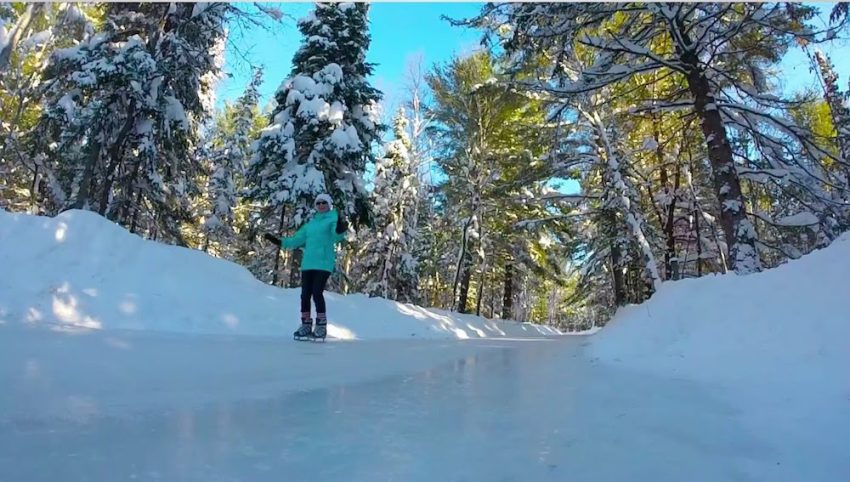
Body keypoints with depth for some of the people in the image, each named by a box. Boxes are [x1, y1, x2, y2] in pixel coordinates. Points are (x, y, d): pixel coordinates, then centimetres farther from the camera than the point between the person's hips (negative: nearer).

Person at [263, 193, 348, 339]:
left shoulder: (334, 219, 3)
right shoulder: (310, 224, 21)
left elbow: (336, 236, -17)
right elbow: (297, 239, 21)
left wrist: (341, 229, -40)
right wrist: (279, 241, 17)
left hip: (323, 264, -6)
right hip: (307, 264, 6)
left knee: (317, 293, -13)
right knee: (305, 294, 4)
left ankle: (321, 326, -2)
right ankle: (306, 325, 15)